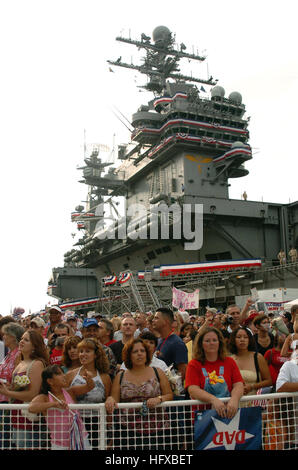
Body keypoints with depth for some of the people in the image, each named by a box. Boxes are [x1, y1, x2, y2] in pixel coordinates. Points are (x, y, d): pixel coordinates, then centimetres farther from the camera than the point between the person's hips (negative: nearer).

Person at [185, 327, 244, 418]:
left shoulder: (229, 362, 15)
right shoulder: (194, 365, 7)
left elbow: (239, 385, 5)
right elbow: (193, 390, -5)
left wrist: (234, 399, -18)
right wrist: (214, 400, -22)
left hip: (228, 411, 2)